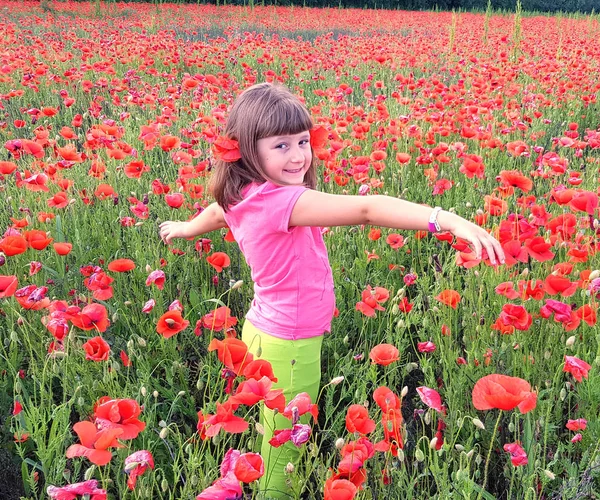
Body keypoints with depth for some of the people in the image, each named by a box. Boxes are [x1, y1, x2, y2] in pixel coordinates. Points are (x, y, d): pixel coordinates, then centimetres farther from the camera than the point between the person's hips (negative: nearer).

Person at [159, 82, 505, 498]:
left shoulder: (243, 196, 0)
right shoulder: (283, 200, -28)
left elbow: (217, 213, 23)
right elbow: (366, 208, -39)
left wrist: (185, 228, 46)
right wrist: (446, 219, -46)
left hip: (266, 332, 9)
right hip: (288, 347, -9)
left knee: (276, 441, 24)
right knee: (285, 452, 9)